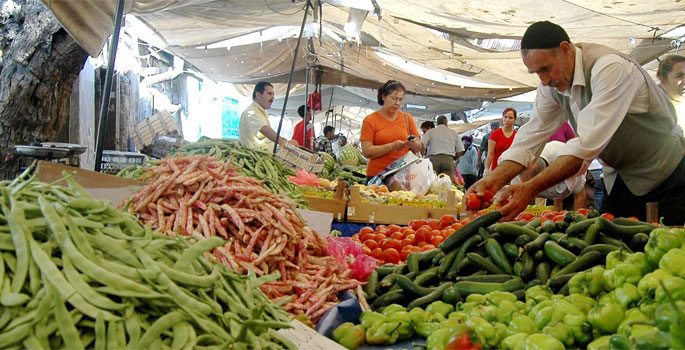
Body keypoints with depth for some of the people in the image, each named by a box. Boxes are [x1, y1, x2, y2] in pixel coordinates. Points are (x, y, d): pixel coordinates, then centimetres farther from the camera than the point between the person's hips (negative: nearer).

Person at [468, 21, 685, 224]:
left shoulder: (611, 68, -30)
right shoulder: (552, 83, -7)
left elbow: (589, 144, -38)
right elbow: (532, 136, -9)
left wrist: (532, 187, -44)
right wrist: (494, 180, -25)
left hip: (663, 175, -6)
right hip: (618, 177, 7)